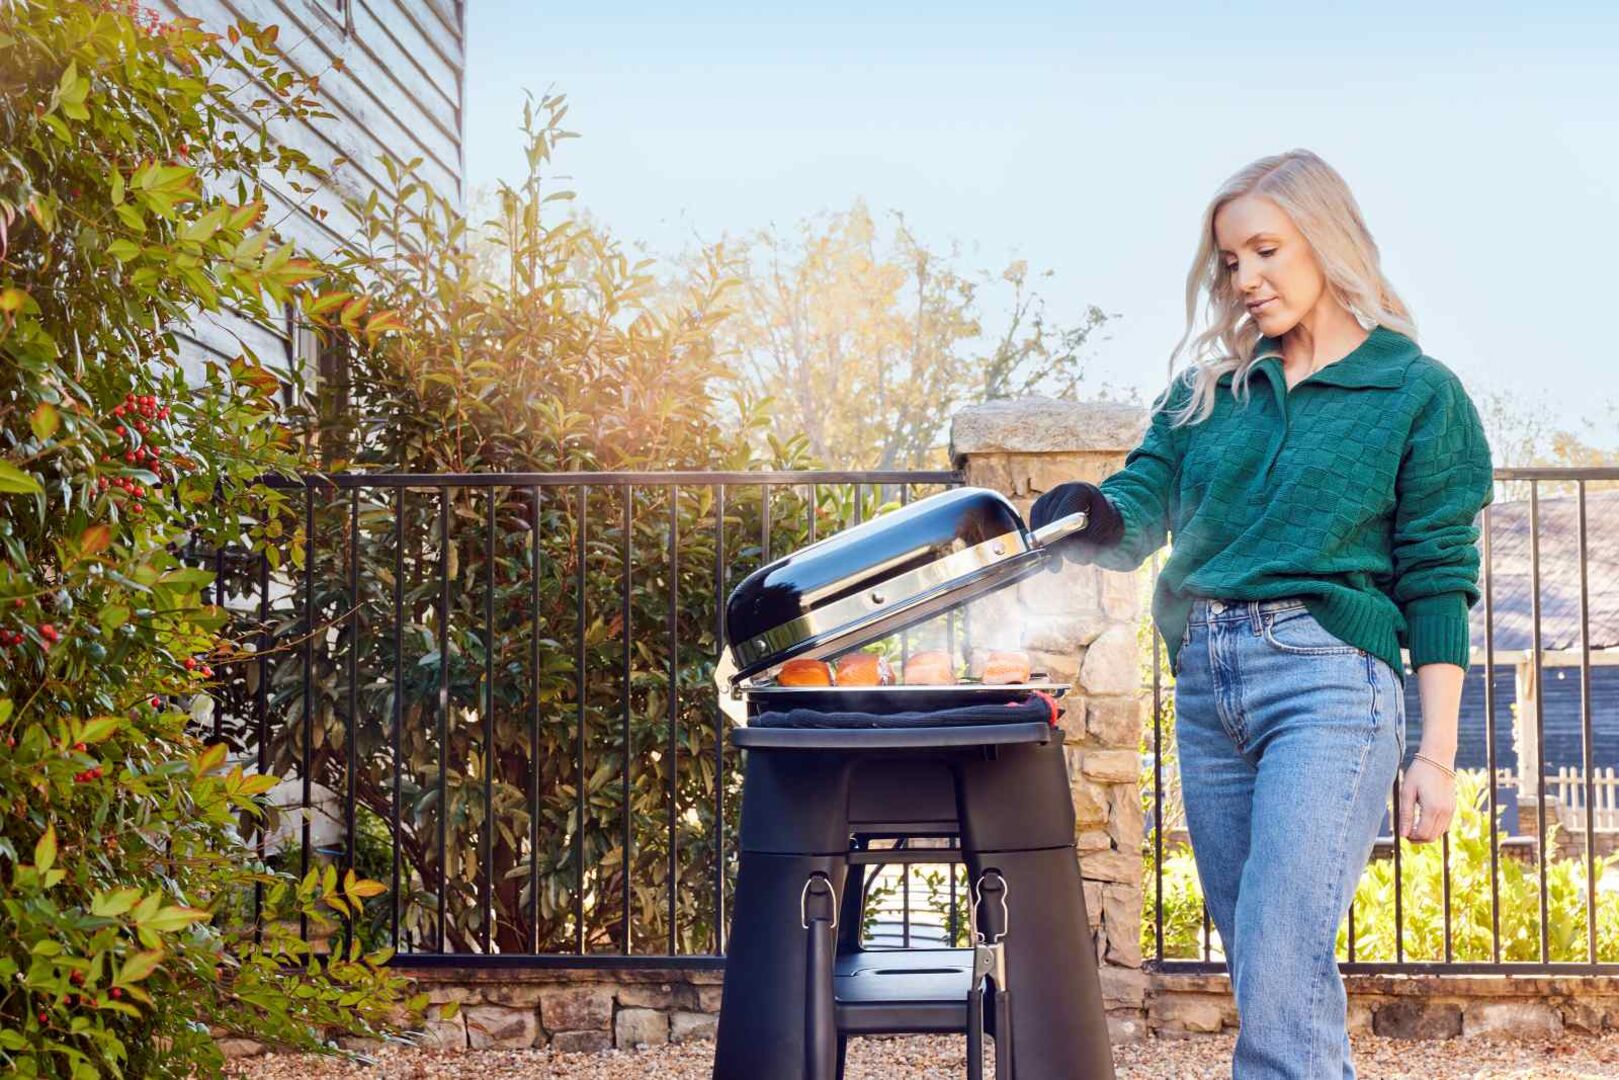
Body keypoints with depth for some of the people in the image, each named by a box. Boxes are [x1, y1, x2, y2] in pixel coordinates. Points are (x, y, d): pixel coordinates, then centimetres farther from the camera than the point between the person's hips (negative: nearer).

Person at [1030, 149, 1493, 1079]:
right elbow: (1137, 517, 8)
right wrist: (1089, 521, -16)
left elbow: (1440, 583, -1)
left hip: (1328, 683, -6)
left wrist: (1437, 754, -6)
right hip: (1206, 681, 6)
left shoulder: (1419, 392, 2)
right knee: (1269, 972, 11)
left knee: (1279, 978, -13)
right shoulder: (1209, 385, 16)